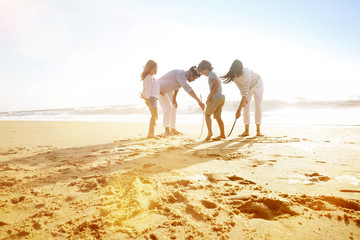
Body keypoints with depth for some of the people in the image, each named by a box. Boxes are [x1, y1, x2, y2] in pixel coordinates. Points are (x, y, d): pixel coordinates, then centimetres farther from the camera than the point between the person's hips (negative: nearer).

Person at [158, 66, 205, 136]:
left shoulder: (184, 75, -8)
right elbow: (188, 88, -53)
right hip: (160, 88, -9)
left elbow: (178, 86, 7)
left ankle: (173, 129, 8)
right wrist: (199, 101, -58)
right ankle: (167, 130, -16)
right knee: (167, 107, -21)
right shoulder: (180, 74, -38)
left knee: (173, 107, 3)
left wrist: (174, 98, -2)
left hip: (168, 89, 9)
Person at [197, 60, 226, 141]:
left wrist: (209, 95, -13)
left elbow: (216, 85, -19)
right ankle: (222, 134, 12)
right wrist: (209, 99, 17)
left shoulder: (211, 74, -5)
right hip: (221, 97, 9)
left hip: (216, 98, -9)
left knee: (207, 114, -1)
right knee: (218, 117, 11)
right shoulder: (214, 75, 23)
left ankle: (209, 131, -12)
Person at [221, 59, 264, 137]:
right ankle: (246, 131, -2)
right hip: (248, 87, 5)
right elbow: (241, 88, -9)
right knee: (246, 108, -5)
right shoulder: (233, 75, -25)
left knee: (258, 107, -12)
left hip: (257, 84, -4)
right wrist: (243, 99, -17)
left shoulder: (246, 73, -43)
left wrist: (239, 110, -52)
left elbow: (245, 92, -48)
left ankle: (258, 130, -5)